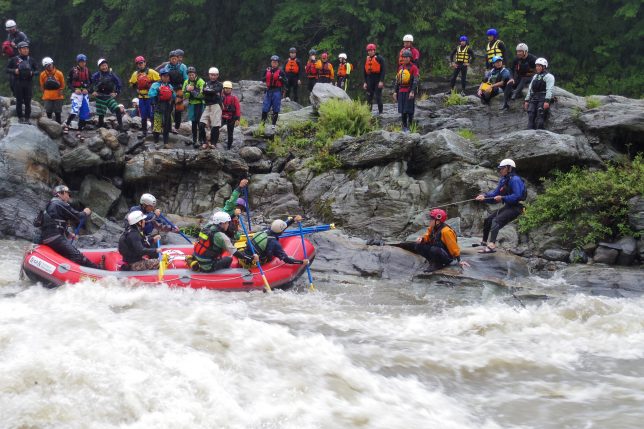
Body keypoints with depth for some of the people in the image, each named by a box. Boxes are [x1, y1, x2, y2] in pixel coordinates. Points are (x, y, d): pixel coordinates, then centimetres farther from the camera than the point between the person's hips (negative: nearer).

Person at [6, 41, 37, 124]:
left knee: (28, 102, 2)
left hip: (28, 83, 2)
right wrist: (14, 71, -13)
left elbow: (36, 70, 15)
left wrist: (32, 73, -6)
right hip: (18, 83, -2)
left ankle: (27, 118, 9)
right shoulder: (14, 60, 2)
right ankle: (20, 118, 8)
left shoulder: (31, 60, 9)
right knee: (19, 101, 1)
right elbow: (7, 69, 5)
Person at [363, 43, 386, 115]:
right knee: (369, 97, 5)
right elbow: (365, 72, 19)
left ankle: (380, 112, 2)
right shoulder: (367, 59, 13)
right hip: (370, 81, 6)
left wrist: (381, 81, -16)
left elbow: (383, 70, -10)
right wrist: (365, 82, 14)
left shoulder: (379, 58, -6)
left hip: (378, 81, -6)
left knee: (378, 97, -5)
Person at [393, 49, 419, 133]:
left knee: (409, 110, -5)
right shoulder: (400, 67, 14)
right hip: (401, 91, 6)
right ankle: (404, 127, 15)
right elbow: (397, 80, 18)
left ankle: (409, 127, 0)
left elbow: (415, 81, -13)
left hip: (410, 92, -6)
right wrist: (395, 91, 13)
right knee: (402, 111, 7)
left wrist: (412, 92, -21)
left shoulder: (413, 67, -6)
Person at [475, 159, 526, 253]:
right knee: (487, 220, 18)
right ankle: (484, 242, 36)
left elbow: (517, 196, -25)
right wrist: (484, 196, -4)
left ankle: (491, 246, -44)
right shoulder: (503, 180, 13)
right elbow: (495, 193, 11)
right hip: (508, 206, 10)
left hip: (516, 207, -10)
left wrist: (502, 198, -24)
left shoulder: (515, 180, -16)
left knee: (496, 220, -29)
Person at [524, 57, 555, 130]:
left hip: (543, 99, -7)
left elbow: (550, 89, -13)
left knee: (540, 118, -15)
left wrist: (547, 101, -24)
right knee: (531, 116, -3)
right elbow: (530, 89, 24)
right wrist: (526, 100, 15)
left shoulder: (548, 76, -2)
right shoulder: (535, 77, 24)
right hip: (533, 99, 7)